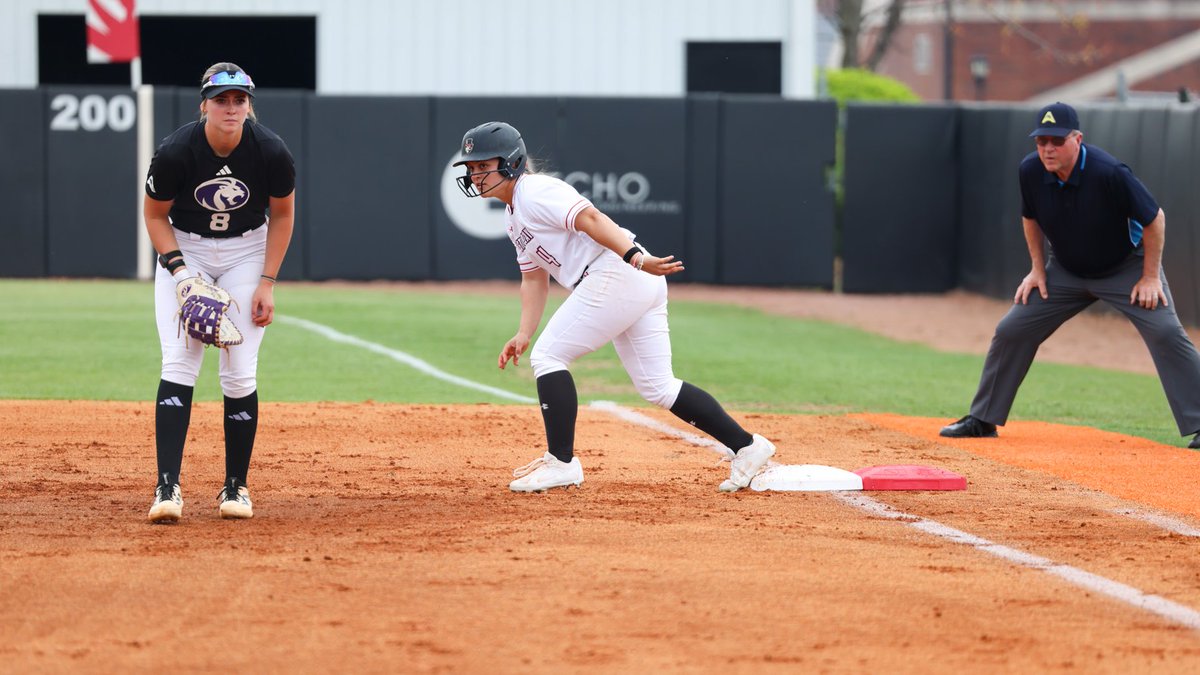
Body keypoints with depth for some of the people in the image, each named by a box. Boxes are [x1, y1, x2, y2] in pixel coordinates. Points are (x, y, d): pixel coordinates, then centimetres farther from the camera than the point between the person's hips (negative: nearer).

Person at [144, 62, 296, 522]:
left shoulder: (271, 153, -20)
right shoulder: (176, 152, -23)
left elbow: (282, 215, -3)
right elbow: (155, 214, -7)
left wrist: (267, 283, -7)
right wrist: (180, 271, -19)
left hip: (246, 251, 1)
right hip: (184, 249, -1)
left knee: (240, 373, -6)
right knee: (179, 364, -14)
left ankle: (236, 487, 7)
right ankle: (168, 486, -19)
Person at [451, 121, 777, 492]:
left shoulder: (535, 191, -7)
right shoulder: (514, 215, 24)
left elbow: (589, 217, -21)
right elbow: (534, 277, 24)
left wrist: (636, 258, -34)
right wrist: (524, 333, 12)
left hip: (617, 276, -10)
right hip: (640, 290, 10)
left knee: (548, 356, -5)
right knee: (657, 386, 10)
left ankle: (561, 462, -3)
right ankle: (746, 445, 11)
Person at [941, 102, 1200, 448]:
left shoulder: (1109, 172, -31)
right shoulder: (1031, 170, -17)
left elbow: (1154, 218, -20)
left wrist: (1150, 277, -17)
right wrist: (1038, 269, 2)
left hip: (1126, 268, -4)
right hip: (1066, 270, 4)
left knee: (1166, 333, -21)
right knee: (1011, 330, 0)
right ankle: (982, 419, 13)